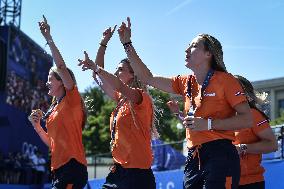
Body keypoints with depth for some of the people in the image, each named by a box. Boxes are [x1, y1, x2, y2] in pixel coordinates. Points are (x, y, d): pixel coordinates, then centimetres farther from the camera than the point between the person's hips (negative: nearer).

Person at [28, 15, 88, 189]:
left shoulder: (72, 99, -1)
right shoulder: (54, 108, 21)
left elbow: (61, 66, -13)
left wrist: (49, 39, -13)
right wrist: (37, 127, 11)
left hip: (72, 167, -9)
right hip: (58, 170, 9)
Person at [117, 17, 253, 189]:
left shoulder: (224, 80, -5)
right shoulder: (185, 83, 14)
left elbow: (247, 119, -10)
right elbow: (147, 78, 18)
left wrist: (208, 124, -17)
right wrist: (127, 44, 16)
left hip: (220, 156, -6)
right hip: (194, 157, 7)